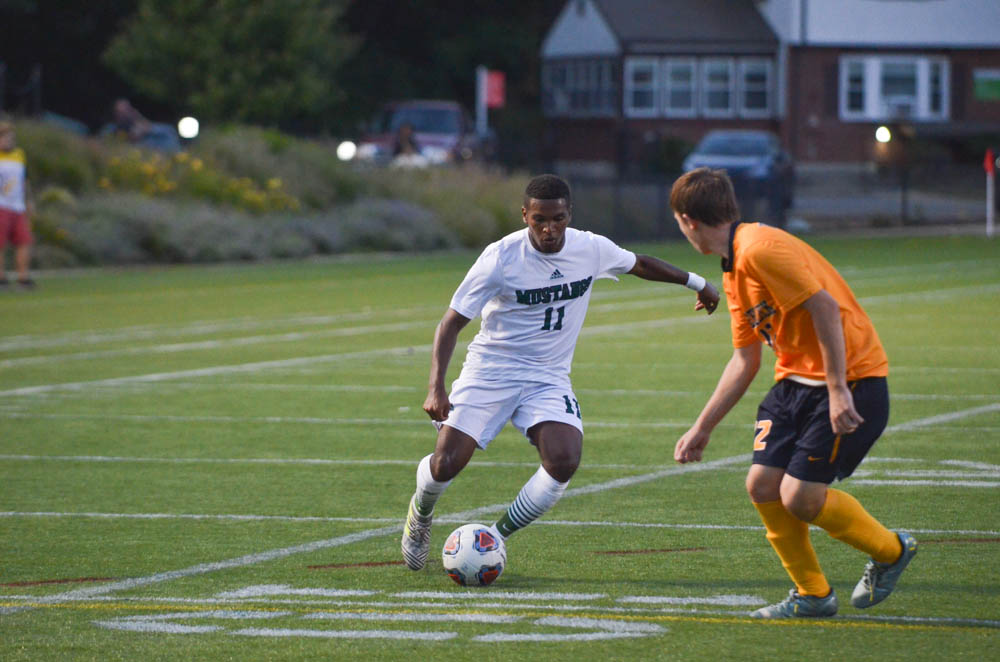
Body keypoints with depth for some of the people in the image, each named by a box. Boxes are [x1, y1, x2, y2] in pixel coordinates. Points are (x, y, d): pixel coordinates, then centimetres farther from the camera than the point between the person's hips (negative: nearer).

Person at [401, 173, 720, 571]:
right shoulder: (501, 258, -16)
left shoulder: (591, 249, -5)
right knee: (445, 465, -14)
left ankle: (496, 539, -4)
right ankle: (420, 515, 23)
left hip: (548, 378, 3)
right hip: (490, 370, -3)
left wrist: (697, 283, 29)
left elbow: (640, 264, 18)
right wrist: (436, 386, -25)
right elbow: (452, 322, -13)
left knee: (564, 463, -24)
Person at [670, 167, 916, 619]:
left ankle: (891, 551, 13)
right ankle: (812, 595, 13)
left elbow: (826, 308, -24)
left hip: (850, 378, -9)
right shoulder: (733, 271, 14)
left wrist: (838, 391, -25)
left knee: (799, 495, -12)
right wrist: (702, 428, 21)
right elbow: (744, 361, 19)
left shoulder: (760, 249, -19)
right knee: (762, 484, -2)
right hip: (796, 377, 9)